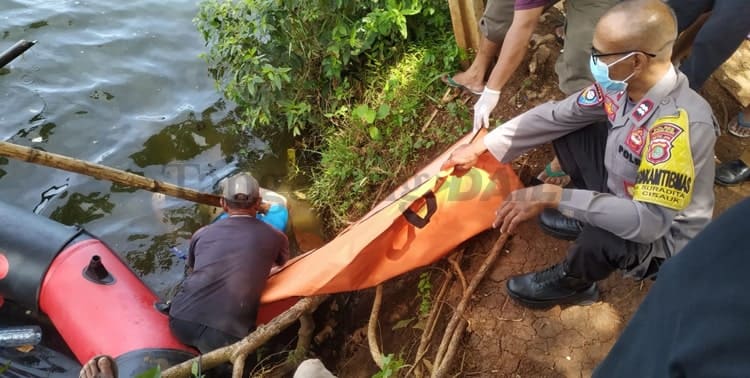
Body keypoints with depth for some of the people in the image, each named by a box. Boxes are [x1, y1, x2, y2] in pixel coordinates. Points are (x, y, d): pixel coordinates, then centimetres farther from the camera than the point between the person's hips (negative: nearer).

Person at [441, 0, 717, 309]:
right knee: (564, 130, -1)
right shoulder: (621, 83, -16)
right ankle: (588, 216, 16)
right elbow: (555, 115, -6)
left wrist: (552, 197, -41)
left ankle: (571, 284, 1)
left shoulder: (680, 125, -38)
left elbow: (650, 221, -42)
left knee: (601, 238, -38)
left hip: (663, 235, -6)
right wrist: (480, 146, -9)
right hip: (623, 193, 6)